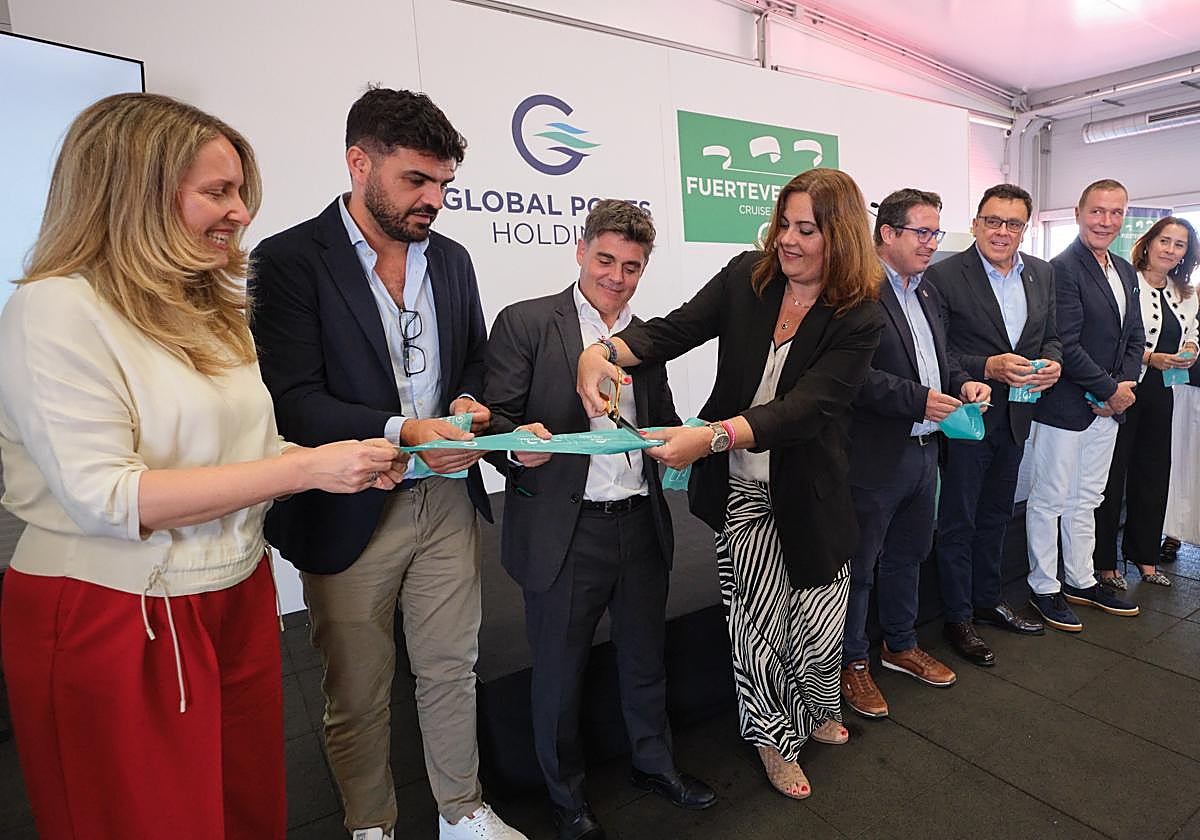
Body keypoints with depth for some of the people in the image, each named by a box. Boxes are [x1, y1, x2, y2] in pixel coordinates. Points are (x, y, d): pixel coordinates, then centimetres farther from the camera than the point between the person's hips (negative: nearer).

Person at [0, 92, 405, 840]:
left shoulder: (212, 310, 11)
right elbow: (103, 496, -20)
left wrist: (350, 465, -5)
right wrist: (305, 468, -22)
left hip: (238, 602, 7)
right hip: (116, 625, -6)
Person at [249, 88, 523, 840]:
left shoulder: (452, 258, 7)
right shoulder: (291, 259, -9)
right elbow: (292, 400, -15)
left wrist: (470, 403, -6)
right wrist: (401, 431, -27)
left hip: (447, 498, 4)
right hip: (351, 512, -4)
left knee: (452, 671, 16)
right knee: (359, 694, 14)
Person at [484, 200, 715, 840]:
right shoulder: (525, 323, -4)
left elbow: (662, 421, 15)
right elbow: (497, 419, -8)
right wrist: (520, 446, -29)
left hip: (642, 524, 5)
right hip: (565, 529, -4)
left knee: (644, 655, 21)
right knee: (560, 669, 13)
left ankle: (653, 762, 46)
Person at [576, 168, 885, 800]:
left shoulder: (859, 319, -12)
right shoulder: (747, 278, -3)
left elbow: (805, 407, -24)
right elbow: (673, 331, -9)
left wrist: (712, 437, -38)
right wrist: (604, 350, -29)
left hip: (810, 493, 0)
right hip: (742, 492, 1)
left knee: (818, 623, 12)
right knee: (759, 620, 6)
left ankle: (816, 709, 48)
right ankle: (776, 737, 35)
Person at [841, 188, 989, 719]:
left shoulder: (927, 293, 15)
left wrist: (962, 382, 3)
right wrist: (918, 399, -24)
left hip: (923, 451, 9)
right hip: (873, 455, -9)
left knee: (907, 556, 22)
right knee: (858, 565, 6)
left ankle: (900, 645, 41)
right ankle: (852, 663, 23)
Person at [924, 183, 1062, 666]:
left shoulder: (1042, 274, 7)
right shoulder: (944, 276, -13)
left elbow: (1050, 336, 14)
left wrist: (1052, 363, -6)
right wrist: (989, 368, -26)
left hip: (1016, 418, 7)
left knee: (995, 517, 20)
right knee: (958, 522, 5)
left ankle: (988, 602, 37)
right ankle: (958, 619, 19)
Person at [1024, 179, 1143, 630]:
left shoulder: (1125, 271, 13)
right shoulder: (1062, 269, -14)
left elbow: (1134, 337, 15)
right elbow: (1066, 346, -19)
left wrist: (1124, 385, -2)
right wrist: (1112, 390, -13)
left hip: (1108, 406, 8)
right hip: (1065, 406, -8)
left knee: (1086, 500, 18)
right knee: (1049, 501, 3)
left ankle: (1081, 581, 31)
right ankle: (1044, 589, 16)